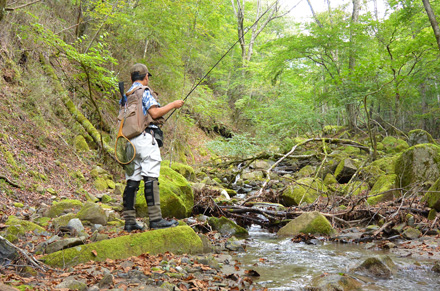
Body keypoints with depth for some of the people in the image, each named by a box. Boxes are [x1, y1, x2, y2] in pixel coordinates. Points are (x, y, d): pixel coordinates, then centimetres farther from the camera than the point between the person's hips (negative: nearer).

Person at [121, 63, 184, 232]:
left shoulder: (126, 96, 23)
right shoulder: (144, 91, -2)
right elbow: (154, 113, -12)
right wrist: (173, 105, 0)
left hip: (129, 139, 8)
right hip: (144, 137, -8)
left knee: (132, 180, 6)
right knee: (151, 177, -12)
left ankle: (129, 221, 6)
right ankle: (155, 219, -15)